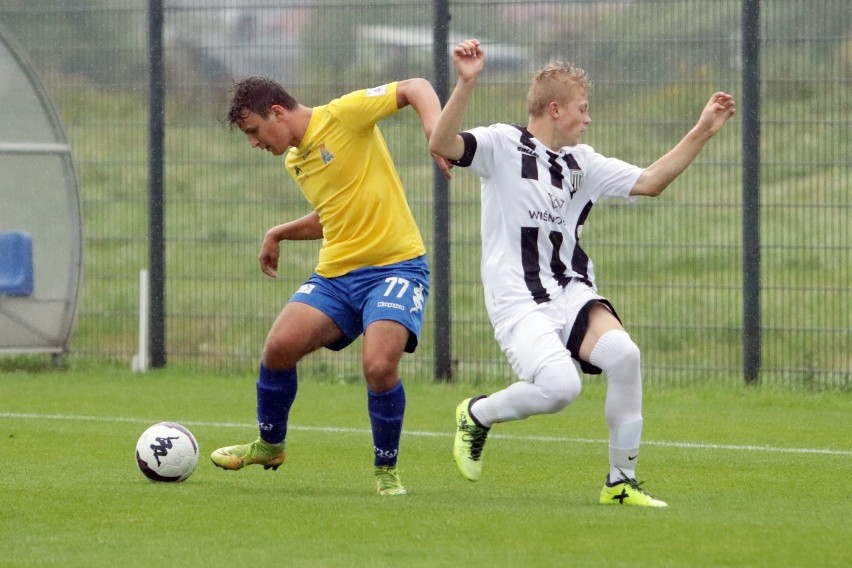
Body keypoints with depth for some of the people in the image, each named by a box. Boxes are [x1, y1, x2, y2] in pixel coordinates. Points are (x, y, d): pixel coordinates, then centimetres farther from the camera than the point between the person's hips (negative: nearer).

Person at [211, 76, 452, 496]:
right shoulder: (294, 160, 16)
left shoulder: (342, 115, -8)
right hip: (335, 272, 7)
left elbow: (415, 88, -11)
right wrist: (279, 234, 23)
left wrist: (436, 133, -28)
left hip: (395, 266, -7)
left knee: (379, 366, -25)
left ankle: (386, 471, -2)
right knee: (279, 346, -11)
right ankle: (269, 445, 15)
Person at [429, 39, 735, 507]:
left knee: (623, 353, -24)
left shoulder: (583, 162, 17)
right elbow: (442, 145, -19)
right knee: (561, 385, -29)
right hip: (518, 303, -6)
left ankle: (620, 482, -10)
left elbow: (649, 182, 20)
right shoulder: (503, 145, -2)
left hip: (571, 293, 6)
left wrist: (701, 132, 15)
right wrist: (466, 84, -31)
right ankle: (477, 414, 4)